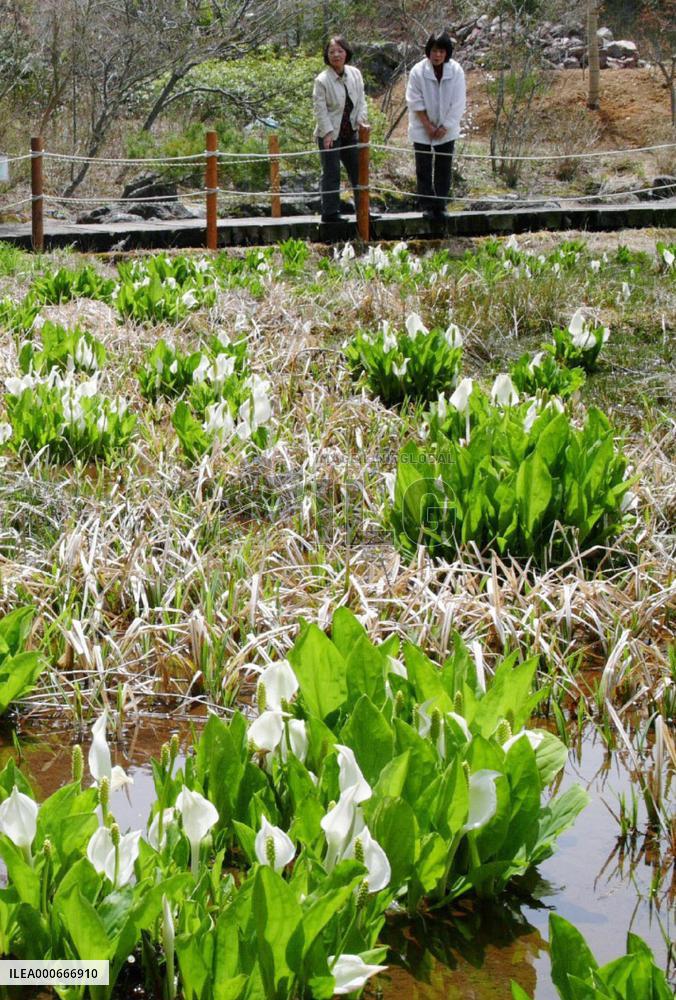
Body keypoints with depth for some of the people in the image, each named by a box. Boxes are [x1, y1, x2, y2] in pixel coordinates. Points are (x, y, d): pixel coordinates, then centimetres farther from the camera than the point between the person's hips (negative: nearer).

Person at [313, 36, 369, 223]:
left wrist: (361, 118, -5)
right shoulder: (322, 80, -13)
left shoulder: (355, 74, 3)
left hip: (350, 131, 6)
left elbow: (361, 99, 10)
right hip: (330, 134, -6)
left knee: (358, 171, 11)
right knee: (331, 173, -4)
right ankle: (330, 212, 3)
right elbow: (320, 109, -12)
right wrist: (328, 132, -17)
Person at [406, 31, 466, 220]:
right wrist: (428, 126, -11)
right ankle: (427, 206, 10)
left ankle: (440, 206, 13)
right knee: (424, 169, 2)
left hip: (446, 130, 1)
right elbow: (415, 102, -8)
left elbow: (458, 104, -6)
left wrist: (444, 127, -9)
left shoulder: (456, 71, -9)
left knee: (444, 168, 5)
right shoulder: (418, 71, -12)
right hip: (422, 129, -1)